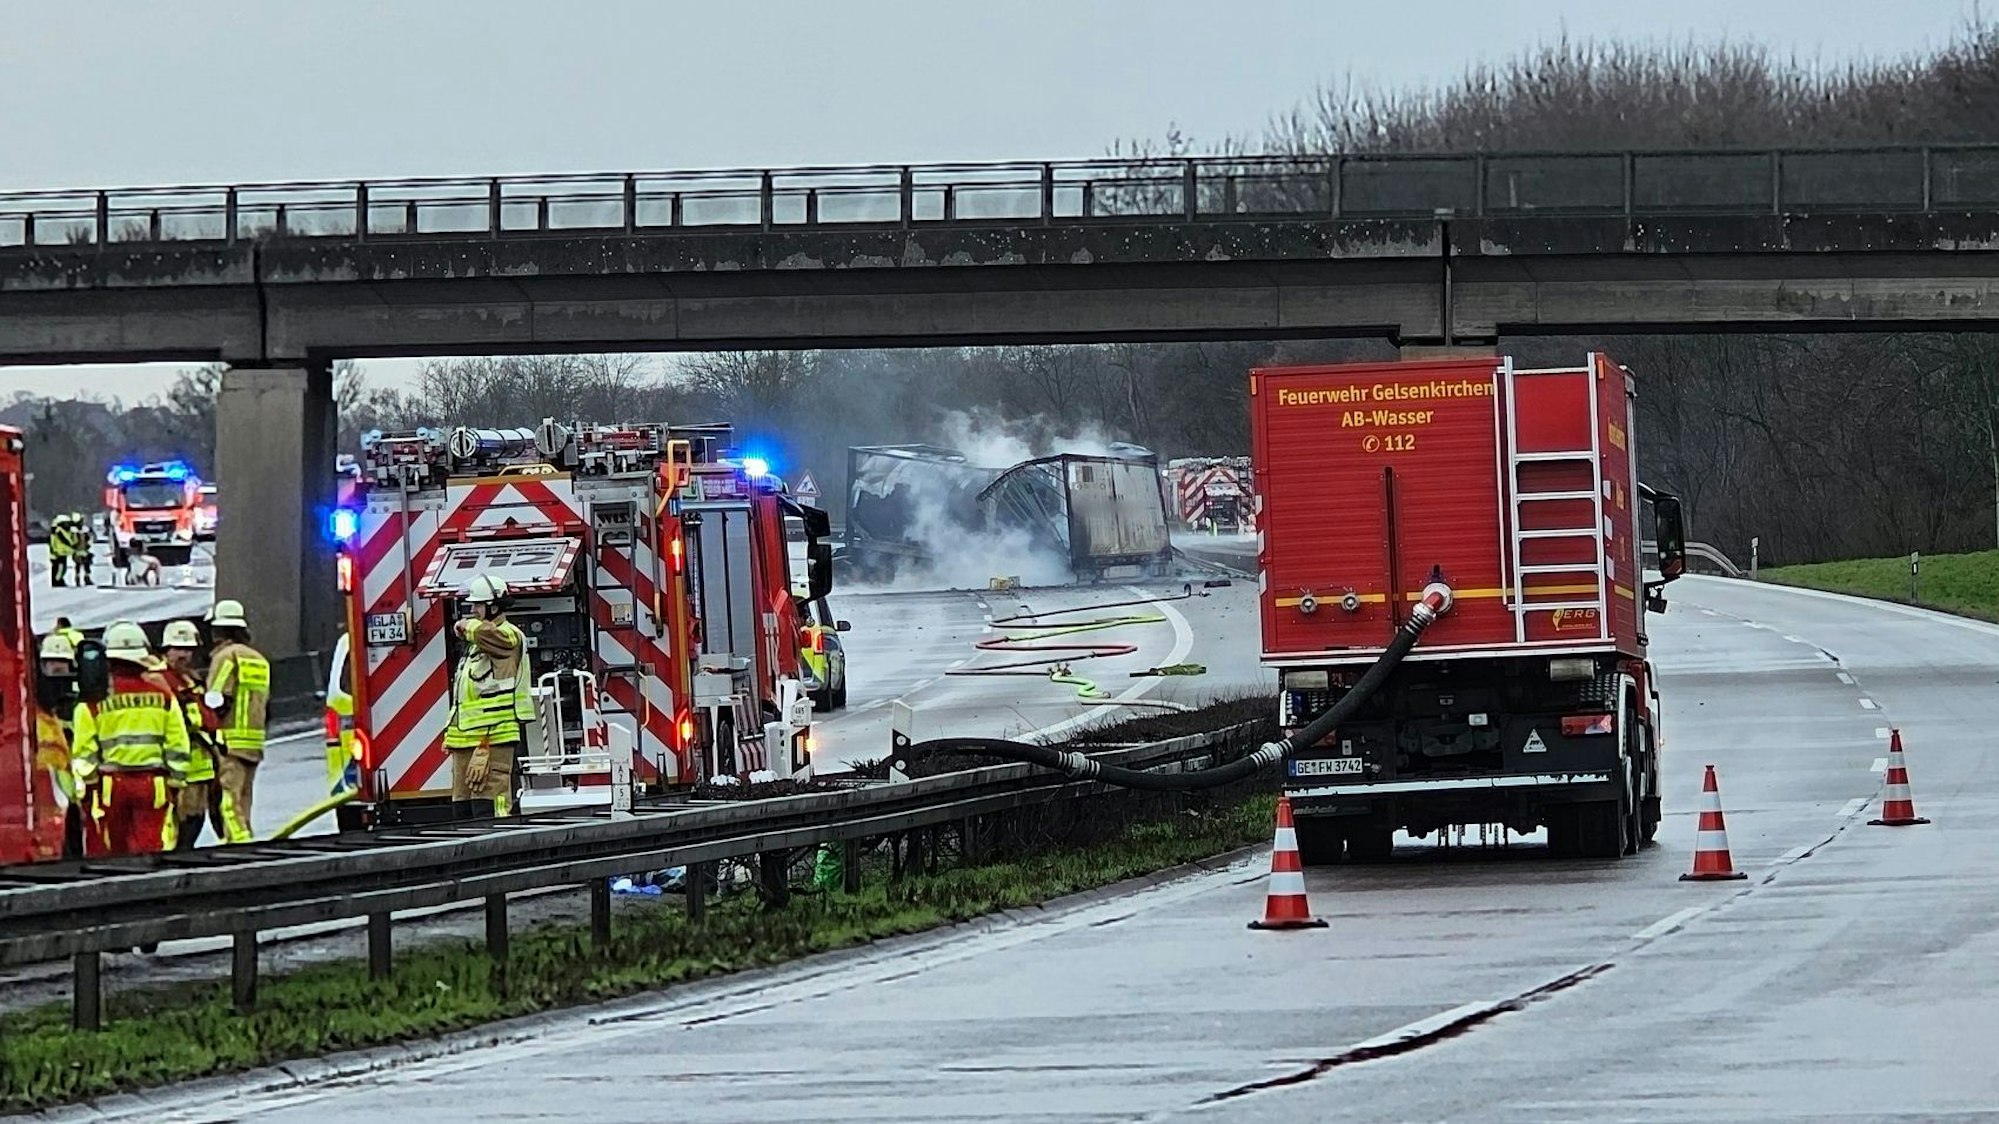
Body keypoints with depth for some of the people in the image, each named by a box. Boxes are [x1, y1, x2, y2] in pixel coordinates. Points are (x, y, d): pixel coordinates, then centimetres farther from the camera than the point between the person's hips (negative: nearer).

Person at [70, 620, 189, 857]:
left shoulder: (95, 698, -3)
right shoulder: (161, 694, 2)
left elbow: (85, 751, -2)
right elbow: (177, 746, 3)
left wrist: (86, 789, 5)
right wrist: (176, 784, 12)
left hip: (110, 785, -1)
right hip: (153, 783, 1)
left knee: (110, 855, 7)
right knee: (149, 852, 0)